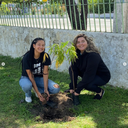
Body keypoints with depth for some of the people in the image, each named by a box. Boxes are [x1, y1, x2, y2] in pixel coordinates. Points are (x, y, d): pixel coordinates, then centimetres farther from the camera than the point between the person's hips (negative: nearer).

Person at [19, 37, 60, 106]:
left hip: (39, 78, 3)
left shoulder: (46, 56, -13)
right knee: (27, 85, -41)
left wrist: (45, 89, -23)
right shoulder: (27, 57, -23)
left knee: (56, 89, -21)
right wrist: (37, 92, -28)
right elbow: (30, 75, -23)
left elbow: (45, 73, -14)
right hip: (26, 78, -3)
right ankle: (28, 95, -3)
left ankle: (40, 89, 8)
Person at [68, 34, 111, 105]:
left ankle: (100, 91, -3)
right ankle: (73, 91, -1)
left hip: (102, 77, -7)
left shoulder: (93, 55, -32)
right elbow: (74, 70, -11)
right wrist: (72, 87, -15)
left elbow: (88, 76, -32)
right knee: (71, 68, -9)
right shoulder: (77, 53, -11)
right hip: (88, 74, 7)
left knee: (86, 84, -33)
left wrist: (78, 90, -28)